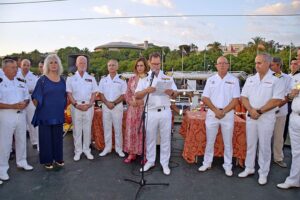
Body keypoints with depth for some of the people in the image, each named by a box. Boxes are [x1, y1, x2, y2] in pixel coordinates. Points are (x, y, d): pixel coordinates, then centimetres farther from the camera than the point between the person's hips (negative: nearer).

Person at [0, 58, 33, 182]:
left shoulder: (21, 82, 9)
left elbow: (27, 97, 14)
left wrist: (24, 104, -8)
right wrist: (12, 106, -23)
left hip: (21, 114, 6)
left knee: (21, 139, 16)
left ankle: (21, 162, 33)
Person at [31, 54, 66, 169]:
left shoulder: (62, 80, 7)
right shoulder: (42, 80, -6)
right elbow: (36, 98, -4)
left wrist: (62, 108, 12)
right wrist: (40, 108, -5)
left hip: (58, 114, 4)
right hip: (45, 114, -4)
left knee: (58, 137, 11)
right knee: (46, 137, 5)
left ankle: (58, 158, 25)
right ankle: (47, 160, 18)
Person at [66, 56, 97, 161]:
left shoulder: (91, 79, 8)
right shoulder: (71, 79, 5)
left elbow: (94, 93, 5)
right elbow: (69, 93, 0)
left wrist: (89, 104, -9)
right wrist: (76, 104, -12)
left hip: (89, 106, 1)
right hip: (76, 106, -1)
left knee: (87, 129, 6)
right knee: (77, 129, 4)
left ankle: (86, 150, 17)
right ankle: (78, 151, 13)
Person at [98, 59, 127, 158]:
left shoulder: (121, 80, 0)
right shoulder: (103, 80, 8)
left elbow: (123, 95, -4)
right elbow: (101, 94, 5)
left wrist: (114, 103, -14)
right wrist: (107, 103, -11)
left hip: (117, 106, -2)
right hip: (105, 106, 2)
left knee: (118, 128, 3)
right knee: (107, 128, 8)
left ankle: (119, 148, 12)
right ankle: (107, 148, 17)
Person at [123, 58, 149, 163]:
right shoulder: (131, 79, 10)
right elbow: (127, 94, 10)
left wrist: (141, 101, -16)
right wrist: (131, 101, -8)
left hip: (144, 108, -3)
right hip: (133, 108, 3)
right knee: (131, 130, 6)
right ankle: (132, 153, 18)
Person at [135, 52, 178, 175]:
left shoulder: (168, 78, 10)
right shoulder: (144, 79, 7)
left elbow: (175, 95, 7)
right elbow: (137, 95, -1)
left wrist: (171, 92, -17)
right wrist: (146, 90, -20)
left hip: (165, 112, 1)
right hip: (150, 112, 0)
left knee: (165, 138, 6)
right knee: (150, 138, 9)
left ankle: (165, 163, 18)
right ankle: (150, 161, 24)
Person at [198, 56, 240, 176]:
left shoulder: (234, 80, 0)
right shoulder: (211, 80, 5)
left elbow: (235, 100, -4)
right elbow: (205, 98, 1)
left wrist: (223, 111, -13)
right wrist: (216, 110, -11)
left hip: (228, 114, -1)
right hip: (212, 113, 1)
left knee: (228, 142, 7)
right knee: (209, 140, 8)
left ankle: (228, 166, 20)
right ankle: (207, 163, 22)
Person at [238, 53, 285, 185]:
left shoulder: (276, 81, -6)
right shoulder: (250, 79, 7)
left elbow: (276, 100, -14)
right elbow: (244, 97, 4)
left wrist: (259, 111, -15)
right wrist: (251, 110, -12)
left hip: (266, 118, -4)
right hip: (250, 117, 4)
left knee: (264, 146, 5)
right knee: (250, 144, 12)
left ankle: (263, 173, 19)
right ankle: (249, 168, 26)